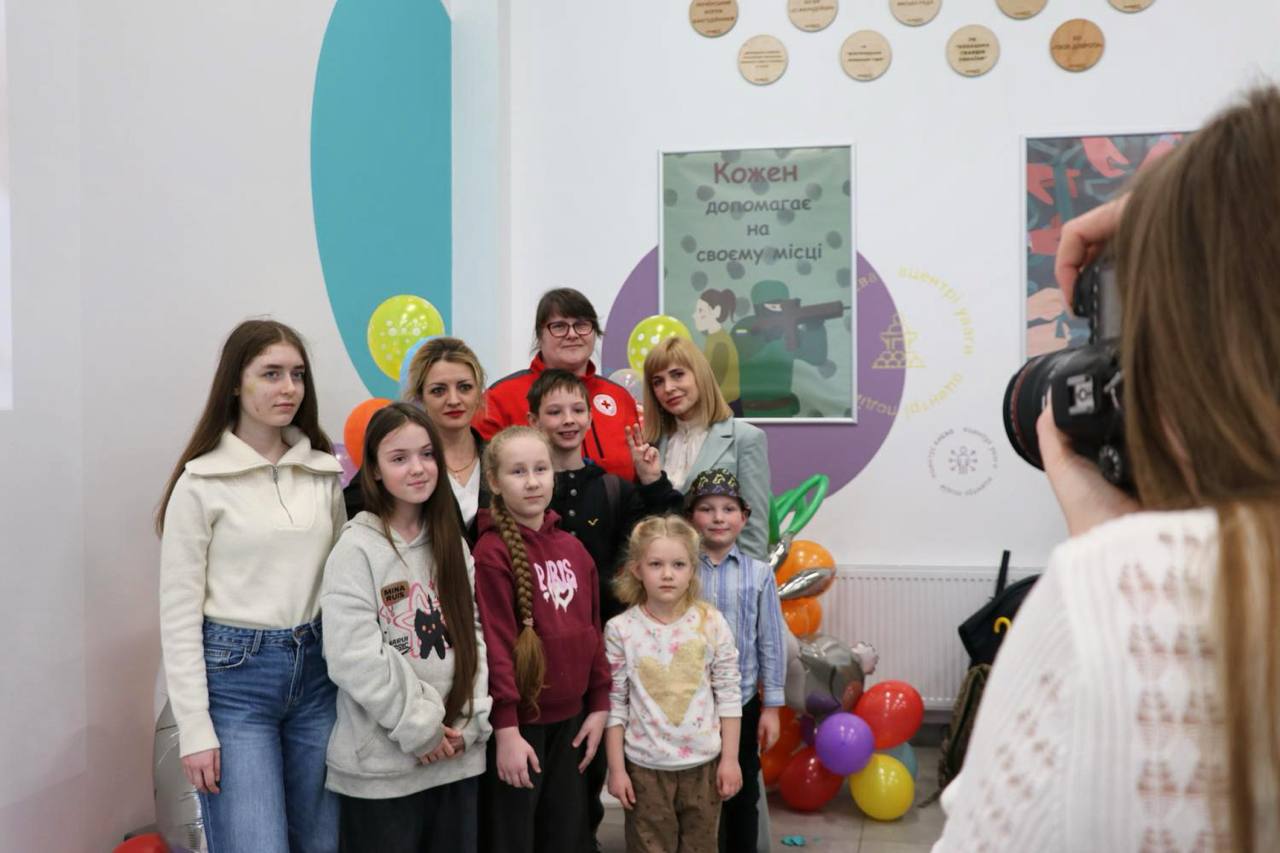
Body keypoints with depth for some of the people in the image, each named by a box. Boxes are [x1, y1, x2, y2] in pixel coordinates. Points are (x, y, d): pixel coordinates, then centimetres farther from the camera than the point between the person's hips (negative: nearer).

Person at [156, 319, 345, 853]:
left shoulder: (324, 473, 6)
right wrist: (195, 729, -10)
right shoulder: (202, 482, -7)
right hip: (234, 674, -4)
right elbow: (179, 611, -7)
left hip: (316, 669, 5)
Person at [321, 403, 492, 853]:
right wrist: (420, 728, -13)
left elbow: (474, 634, 7)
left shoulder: (452, 544, 8)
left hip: (458, 757, 5)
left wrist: (470, 720, -5)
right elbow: (355, 657, -17)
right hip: (382, 763, -5)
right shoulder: (356, 549, -10)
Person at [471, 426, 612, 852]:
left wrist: (599, 705, 10)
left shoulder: (573, 548, 7)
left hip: (569, 719, 6)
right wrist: (505, 728, -18)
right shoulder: (491, 552, -13)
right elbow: (494, 644, -16)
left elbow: (591, 631, 11)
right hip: (519, 722, -6)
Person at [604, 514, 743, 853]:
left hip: (704, 762, 1)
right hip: (645, 766, -1)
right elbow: (614, 704, -5)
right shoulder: (620, 630, -9)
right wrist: (616, 768, -4)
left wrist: (730, 758, -3)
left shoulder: (712, 623, -6)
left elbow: (728, 696, -2)